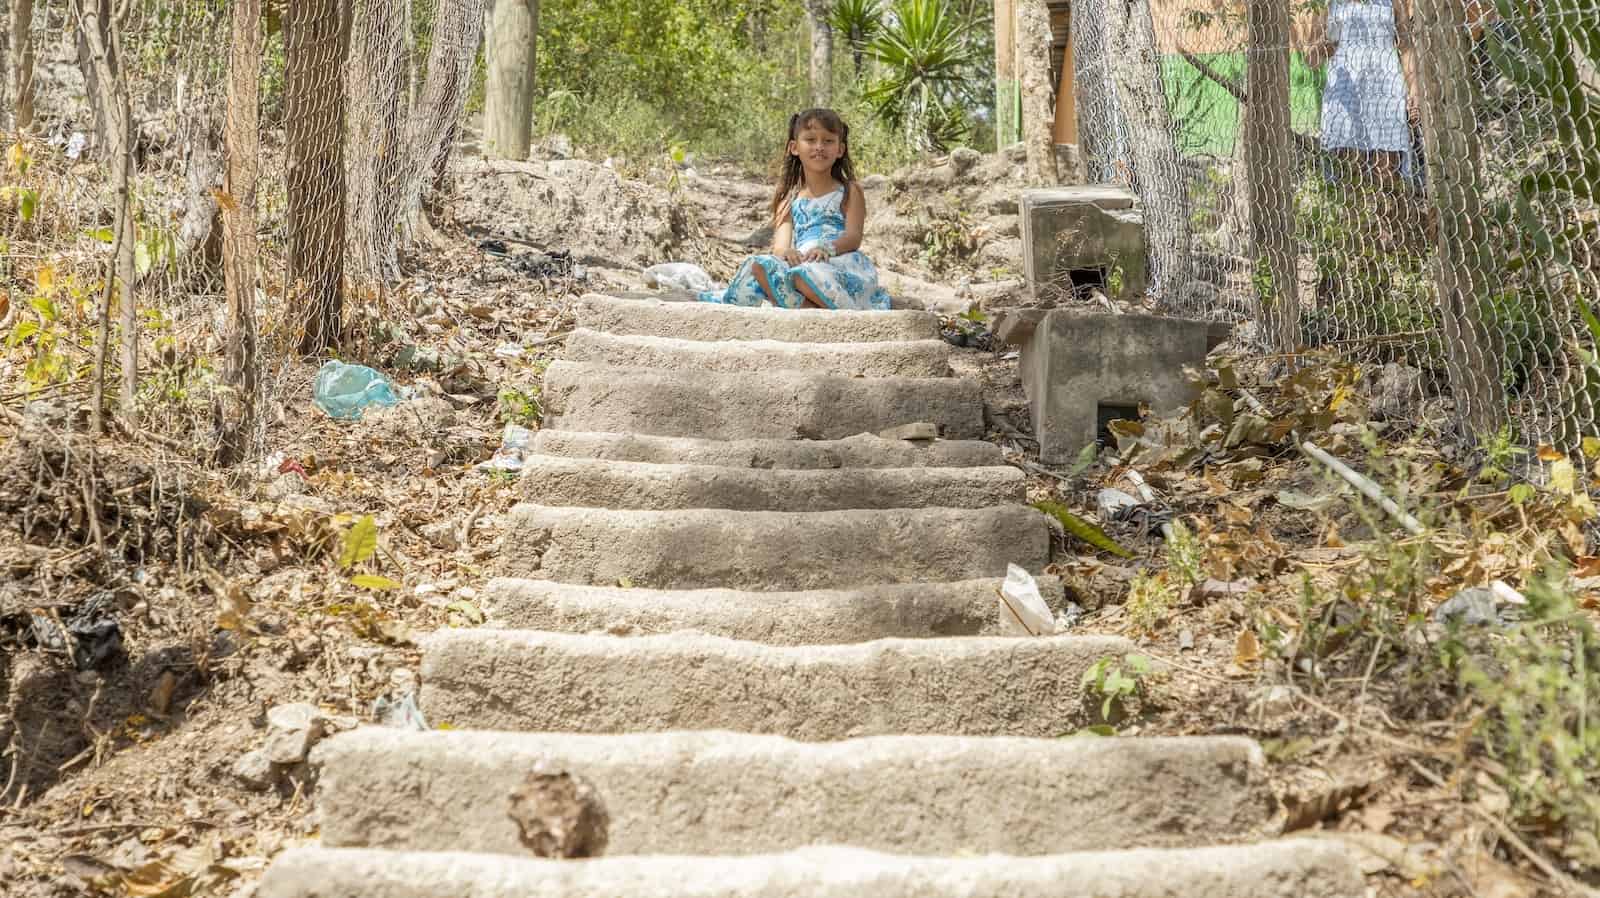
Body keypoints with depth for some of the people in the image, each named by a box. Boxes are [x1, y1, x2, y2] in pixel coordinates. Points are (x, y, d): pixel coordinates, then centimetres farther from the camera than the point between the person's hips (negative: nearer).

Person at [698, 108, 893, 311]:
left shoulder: (849, 192, 13)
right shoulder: (789, 200, 20)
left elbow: (853, 236, -3)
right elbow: (780, 243, 6)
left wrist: (827, 248, -25)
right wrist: (786, 252, -21)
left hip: (840, 262, -4)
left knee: (804, 274, -39)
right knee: (759, 266, -29)